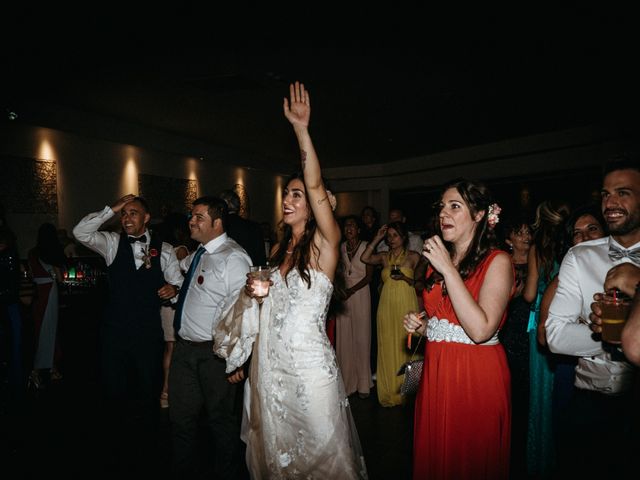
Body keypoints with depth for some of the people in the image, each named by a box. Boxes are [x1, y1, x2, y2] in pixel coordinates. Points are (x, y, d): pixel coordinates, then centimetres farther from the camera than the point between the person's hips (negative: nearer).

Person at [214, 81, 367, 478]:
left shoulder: (324, 244, -11)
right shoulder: (279, 249, 9)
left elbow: (316, 186, -27)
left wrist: (302, 129, -30)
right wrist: (252, 292, 1)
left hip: (309, 369, -6)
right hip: (271, 367, 7)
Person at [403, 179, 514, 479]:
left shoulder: (497, 261, -10)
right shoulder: (438, 259, 10)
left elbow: (480, 330, -23)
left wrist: (448, 269, -21)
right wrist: (420, 326, 0)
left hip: (478, 376, -6)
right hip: (435, 372, 6)